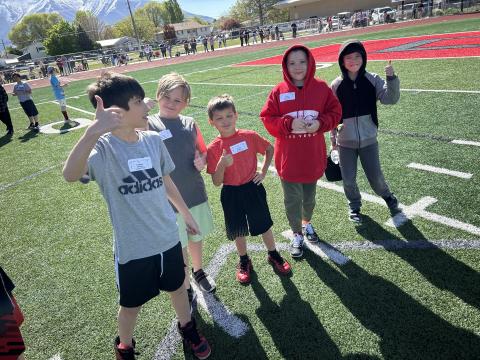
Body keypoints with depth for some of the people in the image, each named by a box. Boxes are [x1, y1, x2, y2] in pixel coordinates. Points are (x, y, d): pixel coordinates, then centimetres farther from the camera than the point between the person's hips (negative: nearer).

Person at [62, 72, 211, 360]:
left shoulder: (153, 140, -6)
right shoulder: (103, 147, -20)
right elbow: (70, 175, -42)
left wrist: (186, 214, 17)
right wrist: (93, 131, -57)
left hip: (168, 238, 4)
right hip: (133, 248, -3)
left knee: (177, 287, 24)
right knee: (132, 304, 19)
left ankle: (188, 329, 53)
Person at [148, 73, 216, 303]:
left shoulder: (190, 123, 1)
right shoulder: (148, 125, -10)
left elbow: (203, 153, 12)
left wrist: (202, 161, -11)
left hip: (196, 194, 4)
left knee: (196, 237, 23)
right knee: (178, 249, 12)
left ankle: (198, 271, 50)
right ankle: (186, 288, 35)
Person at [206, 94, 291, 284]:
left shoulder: (250, 136, -10)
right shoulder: (213, 148, -11)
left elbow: (269, 149, 8)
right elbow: (216, 182, -10)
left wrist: (264, 171, 0)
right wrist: (221, 165, -27)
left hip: (253, 188, 0)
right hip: (231, 194, 0)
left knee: (264, 225, 13)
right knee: (238, 231, 14)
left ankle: (273, 255, 38)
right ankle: (244, 262, 38)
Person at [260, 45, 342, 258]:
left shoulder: (321, 88, -3)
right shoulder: (278, 91, -6)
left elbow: (335, 112, 2)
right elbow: (267, 119, -6)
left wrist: (320, 123, -18)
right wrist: (289, 124, -21)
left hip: (313, 156, 2)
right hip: (288, 158, -1)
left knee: (309, 196, 19)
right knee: (292, 199, 8)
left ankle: (307, 223, 49)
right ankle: (297, 235, 31)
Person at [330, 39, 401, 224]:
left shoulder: (373, 80, -6)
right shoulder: (336, 85, -5)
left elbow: (390, 98, -17)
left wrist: (391, 78, -32)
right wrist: (333, 138, 6)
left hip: (369, 140, 0)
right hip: (345, 142, 0)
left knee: (375, 177, 8)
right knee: (349, 180, 9)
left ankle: (388, 197, 41)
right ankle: (354, 206, 37)